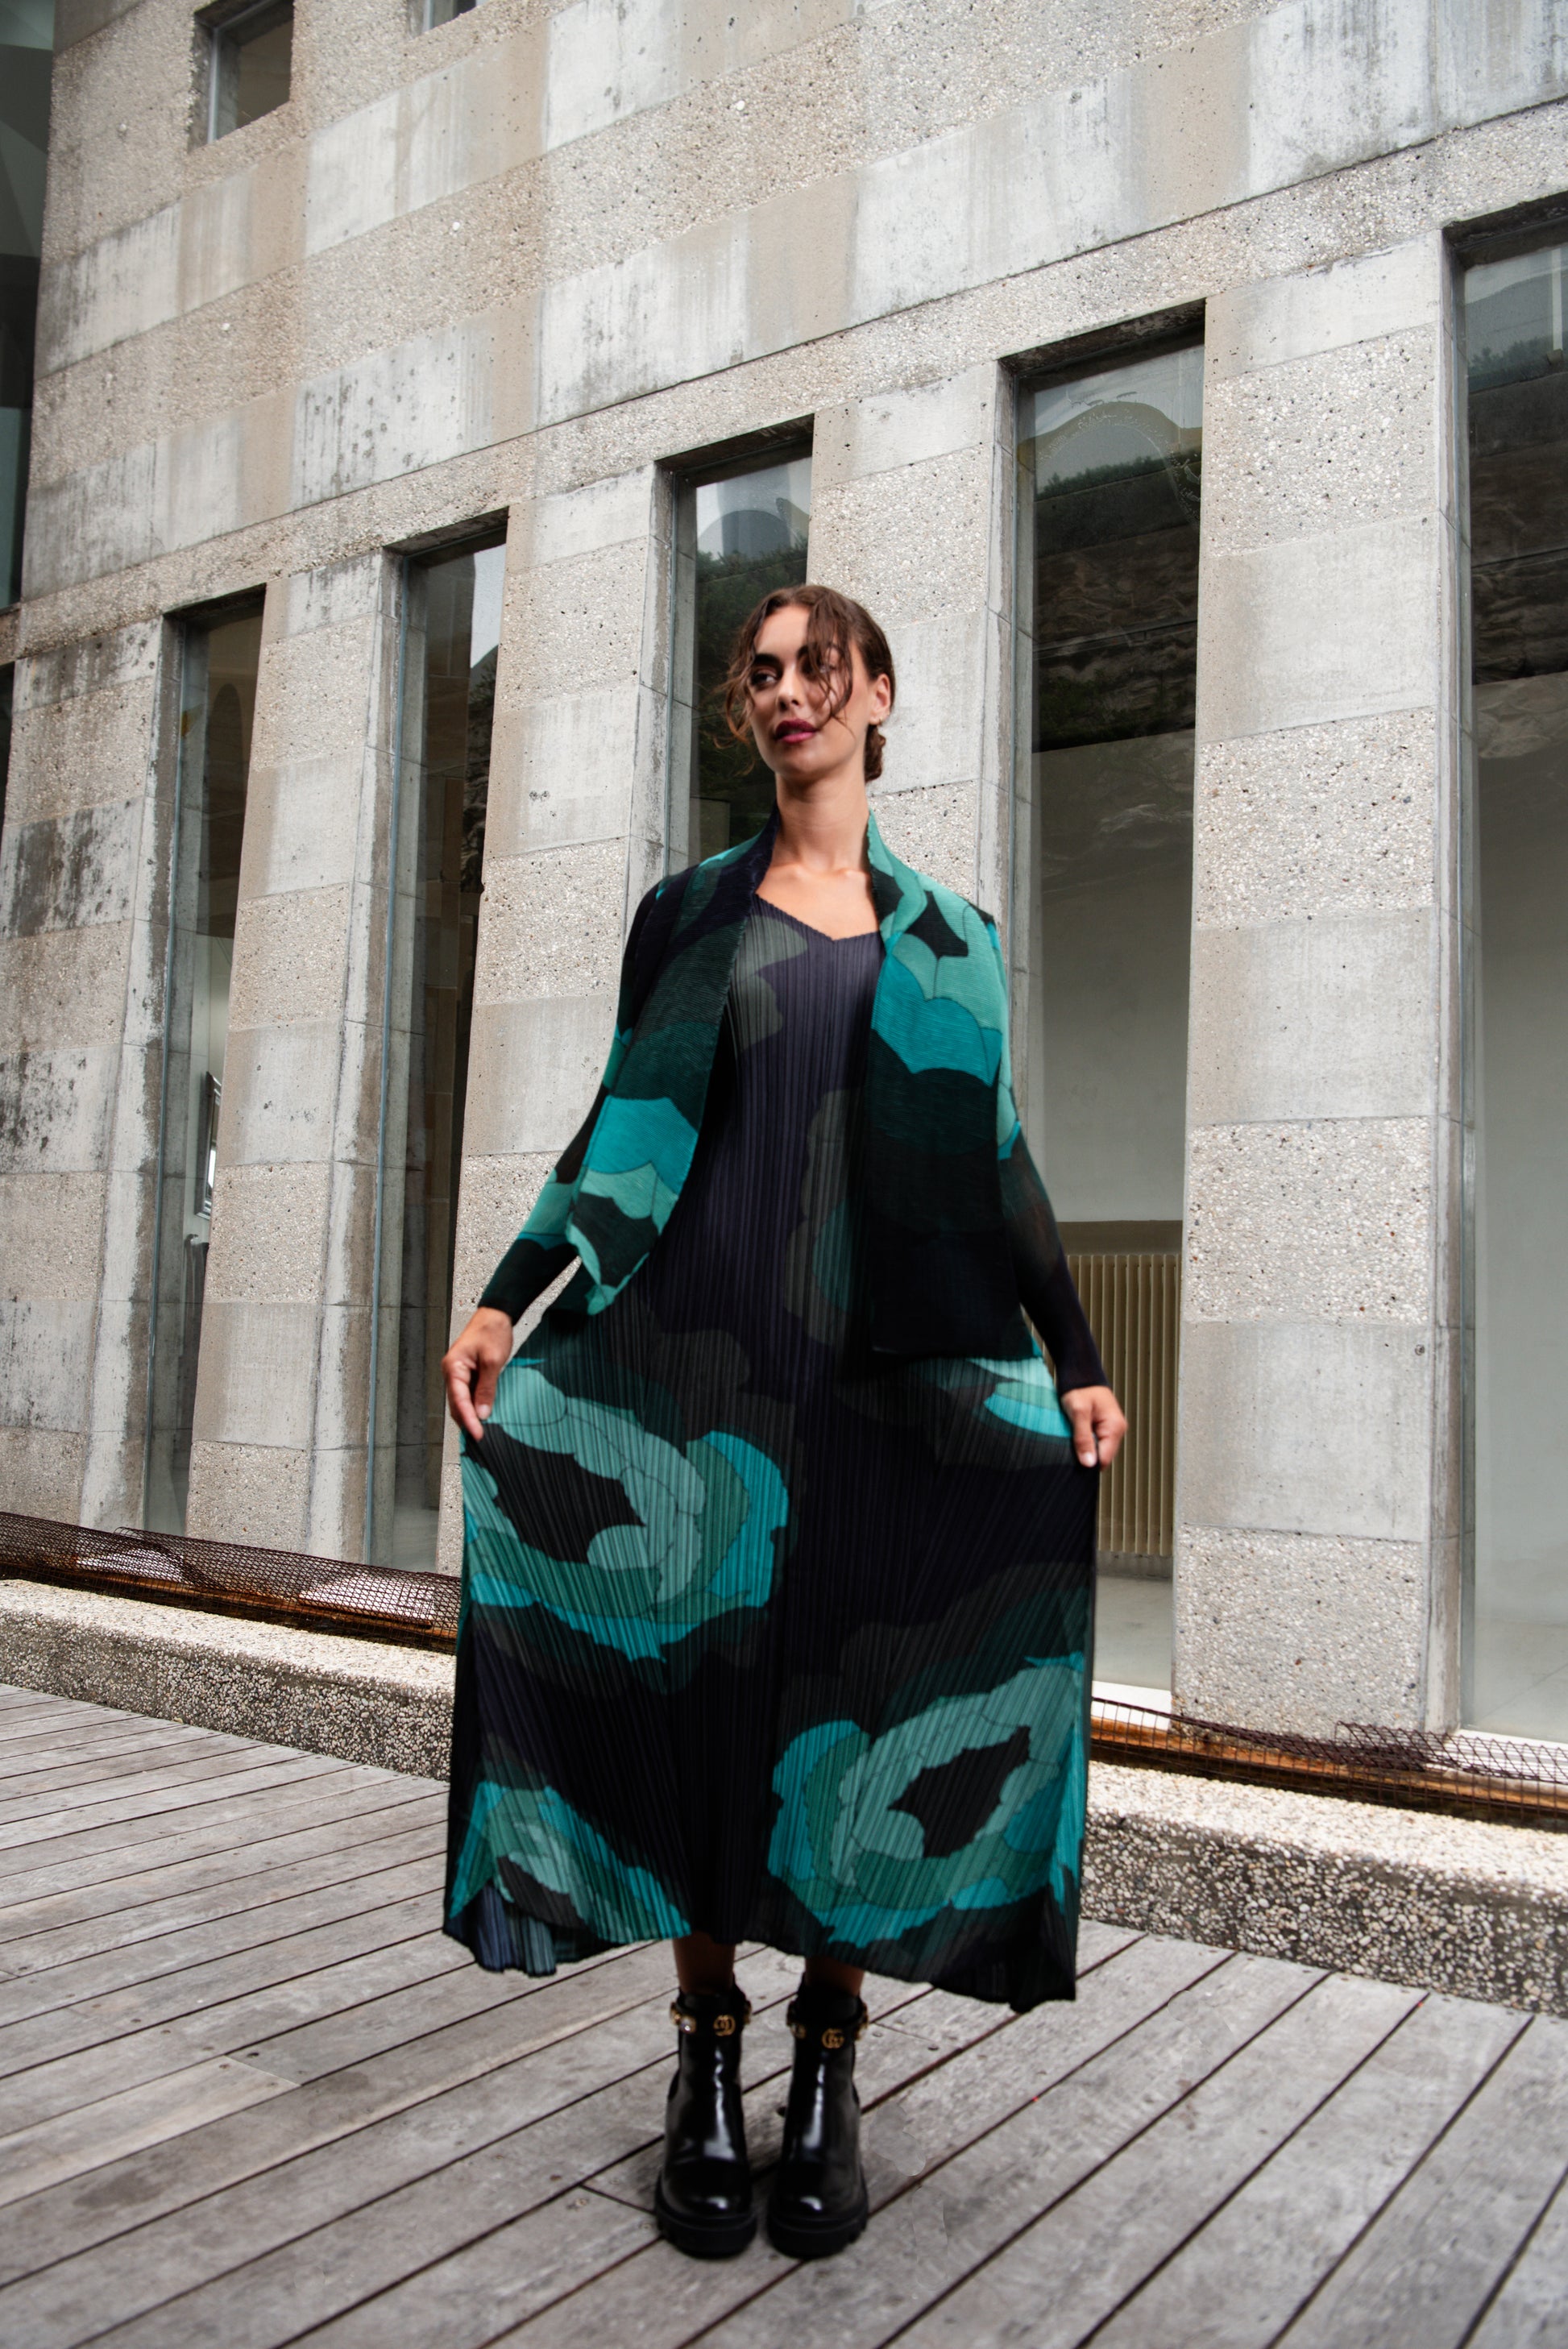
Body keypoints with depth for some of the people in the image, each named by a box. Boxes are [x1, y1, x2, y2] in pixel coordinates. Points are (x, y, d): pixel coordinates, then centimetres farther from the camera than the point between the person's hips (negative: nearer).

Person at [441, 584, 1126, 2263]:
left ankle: (828, 2066, 18)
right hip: (709, 1357, 0)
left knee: (867, 1700, 0)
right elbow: (624, 1130, 8)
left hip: (897, 1367, 1)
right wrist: (505, 1300, -2)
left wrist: (1075, 1359, 5)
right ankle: (708, 2061, 18)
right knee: (708, 1685, 1)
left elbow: (997, 1162, 11)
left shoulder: (951, 939, 12)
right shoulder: (690, 911, 11)